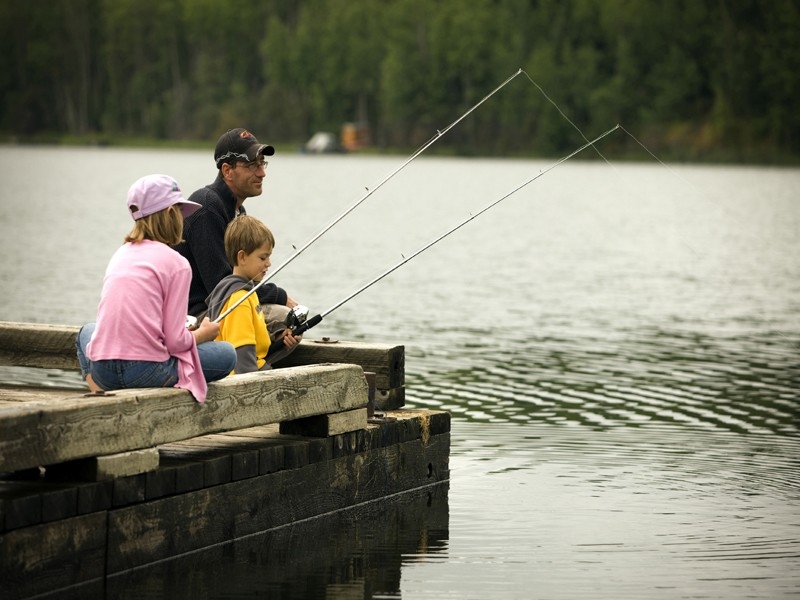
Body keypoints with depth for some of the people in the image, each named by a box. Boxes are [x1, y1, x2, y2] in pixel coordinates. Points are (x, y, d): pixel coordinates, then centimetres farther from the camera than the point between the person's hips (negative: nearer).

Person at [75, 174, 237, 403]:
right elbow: (176, 341, -7)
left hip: (102, 370, 5)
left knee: (87, 331, 39)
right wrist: (203, 333, 15)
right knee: (226, 353, 12)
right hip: (147, 371, -5)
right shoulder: (176, 263, -3)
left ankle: (98, 393, 17)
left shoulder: (121, 253, 15)